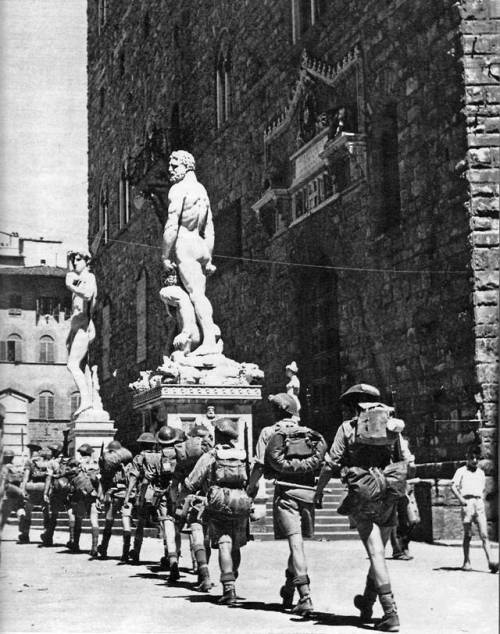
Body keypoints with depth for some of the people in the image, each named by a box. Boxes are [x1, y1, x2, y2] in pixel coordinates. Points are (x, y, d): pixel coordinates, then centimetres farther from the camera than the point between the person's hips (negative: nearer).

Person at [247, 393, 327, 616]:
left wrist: (251, 487, 11)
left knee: (295, 540, -10)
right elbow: (324, 463, 11)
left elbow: (259, 464, -1)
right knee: (298, 540, 18)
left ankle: (304, 595, -19)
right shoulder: (310, 434, 17)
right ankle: (289, 586, 31)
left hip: (286, 490, -4)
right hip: (308, 490, 4)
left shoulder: (270, 432, 5)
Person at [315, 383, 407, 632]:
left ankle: (390, 613, -15)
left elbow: (331, 463, 1)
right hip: (390, 495, 4)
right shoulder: (393, 425, 15)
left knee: (376, 552, -6)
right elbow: (404, 462, 14)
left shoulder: (348, 427, 5)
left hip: (362, 495, -4)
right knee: (378, 549, 18)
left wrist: (319, 490, 13)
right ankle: (367, 603, 31)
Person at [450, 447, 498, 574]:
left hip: (479, 503, 3)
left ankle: (491, 561, -15)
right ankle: (466, 562, 11)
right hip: (467, 503, -3)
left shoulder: (481, 473, 18)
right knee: (467, 535, 2)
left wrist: (482, 499, 12)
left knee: (484, 534, -6)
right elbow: (453, 487, -5)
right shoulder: (461, 471, 5)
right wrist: (460, 499, -16)